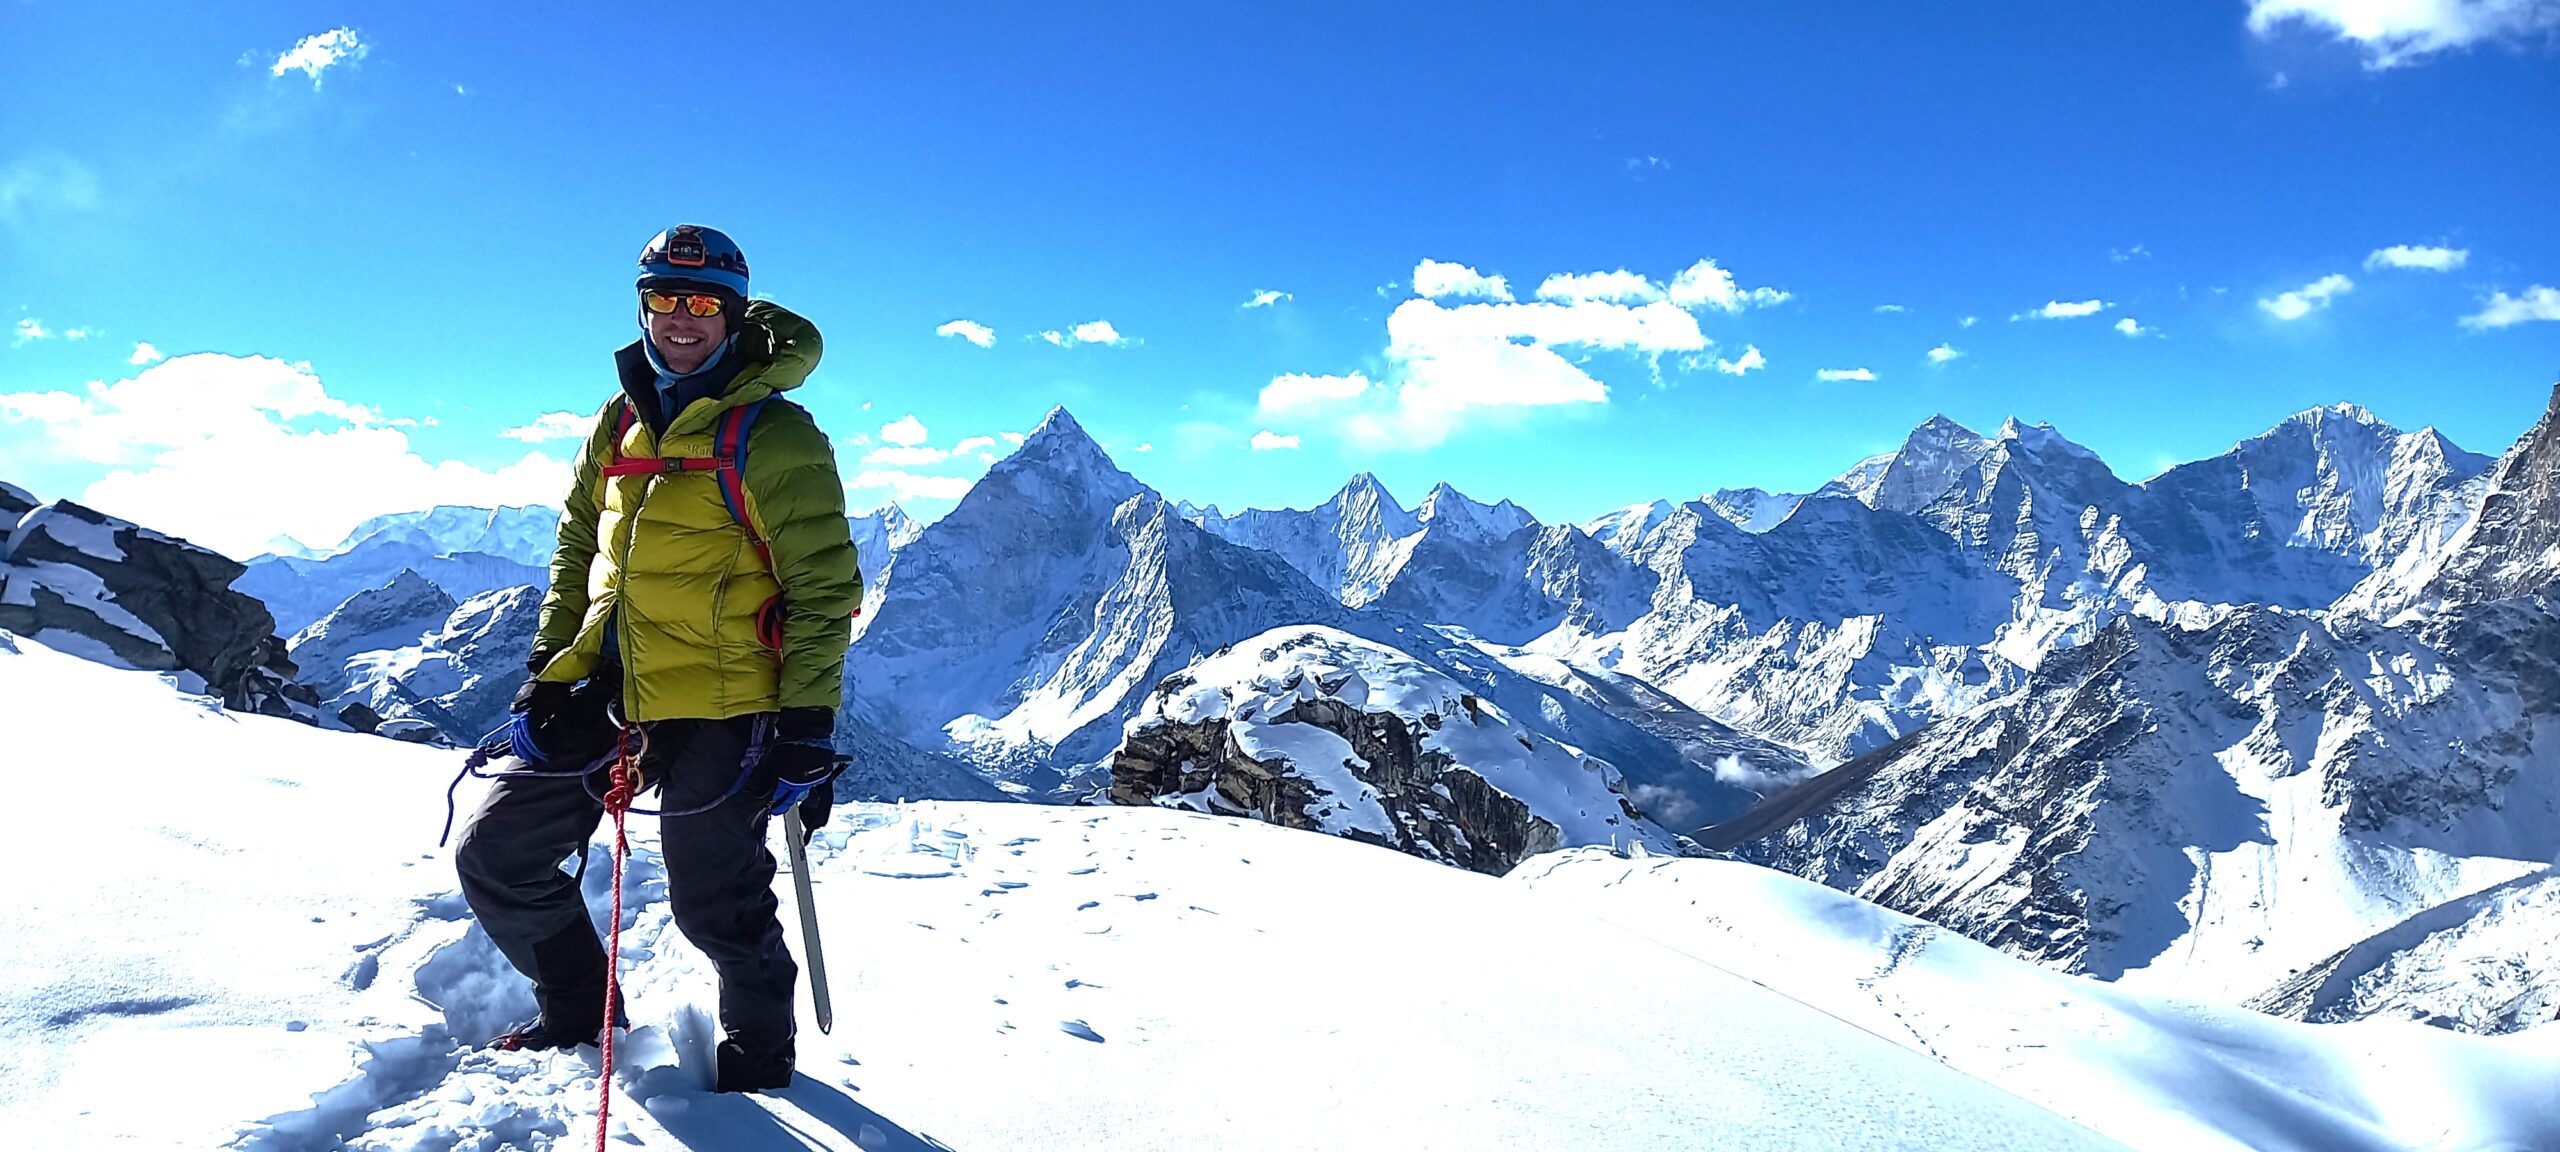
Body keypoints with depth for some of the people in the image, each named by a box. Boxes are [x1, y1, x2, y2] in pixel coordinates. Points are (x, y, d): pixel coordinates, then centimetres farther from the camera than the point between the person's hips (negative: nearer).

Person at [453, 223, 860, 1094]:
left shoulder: (773, 435, -9)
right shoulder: (620, 423, 12)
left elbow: (825, 587, -11)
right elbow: (578, 545, 21)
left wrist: (808, 725, -15)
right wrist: (550, 661, 11)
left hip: (717, 709, -7)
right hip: (605, 695, 7)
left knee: (715, 906, 2)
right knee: (495, 857, 10)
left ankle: (758, 1044, 30)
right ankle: (578, 1009, 32)